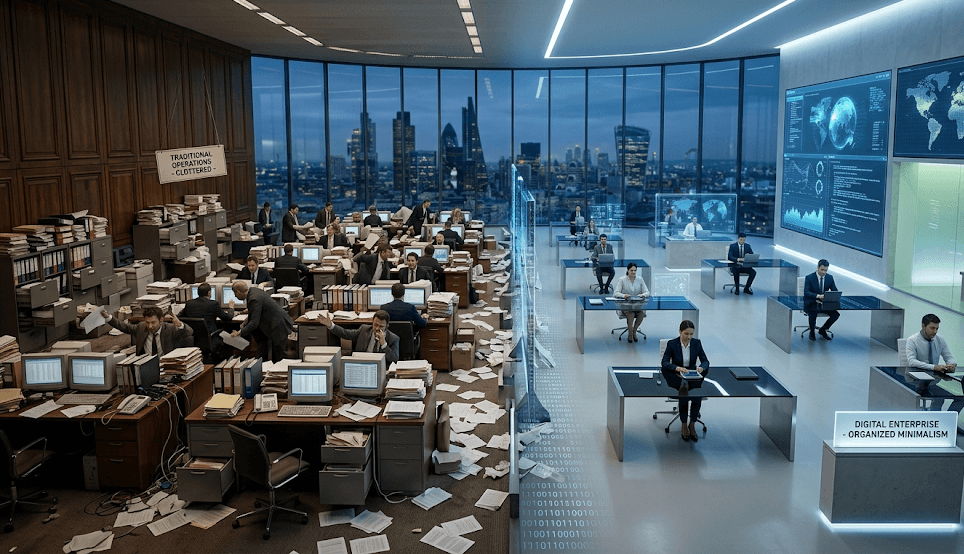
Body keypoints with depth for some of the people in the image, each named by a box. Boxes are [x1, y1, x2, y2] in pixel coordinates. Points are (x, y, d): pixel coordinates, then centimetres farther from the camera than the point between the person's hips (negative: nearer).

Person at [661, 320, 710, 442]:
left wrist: (702, 367, -22)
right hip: (676, 377, -2)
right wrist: (677, 368, -33)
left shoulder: (697, 343, 1)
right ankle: (684, 427, -18)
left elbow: (705, 361, 2)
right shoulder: (672, 344, -7)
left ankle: (692, 425, -18)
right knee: (684, 395, -31)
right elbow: (665, 362, -14)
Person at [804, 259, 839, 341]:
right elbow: (806, 292, -21)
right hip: (811, 304, -4)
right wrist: (818, 296, -38)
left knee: (836, 314, -18)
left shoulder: (830, 278, 4)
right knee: (813, 313, -35)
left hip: (824, 303, 4)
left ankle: (823, 330, 7)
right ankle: (812, 332, -5)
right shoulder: (809, 277, -10)